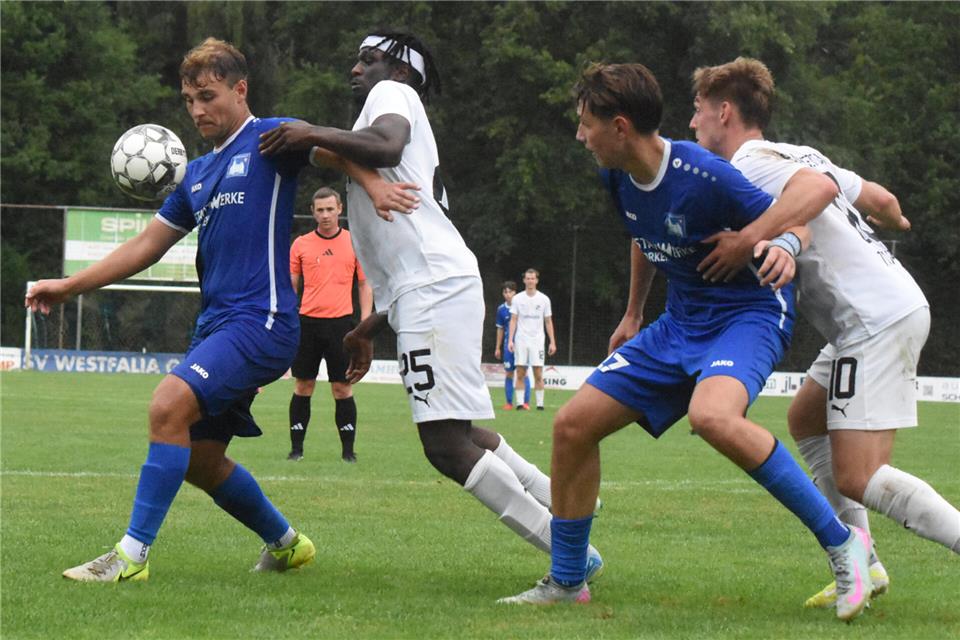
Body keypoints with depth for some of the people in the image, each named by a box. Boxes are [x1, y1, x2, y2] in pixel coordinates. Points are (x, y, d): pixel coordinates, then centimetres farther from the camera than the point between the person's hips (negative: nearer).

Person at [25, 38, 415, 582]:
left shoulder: (268, 139, -2)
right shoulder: (198, 173, 21)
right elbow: (147, 246, 24)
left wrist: (375, 187, -39)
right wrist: (71, 285, 18)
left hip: (261, 319, -9)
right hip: (217, 323, 9)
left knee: (170, 405, -26)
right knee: (199, 460, 10)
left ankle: (133, 554, -23)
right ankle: (285, 543, 31)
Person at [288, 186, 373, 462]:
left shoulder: (354, 243, 4)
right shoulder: (301, 245, 7)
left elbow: (365, 285, 9)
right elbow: (290, 286, 11)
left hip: (340, 323, -1)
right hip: (307, 323, 1)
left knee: (342, 388, -2)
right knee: (302, 387, 2)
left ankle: (348, 450, 5)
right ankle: (296, 448, 9)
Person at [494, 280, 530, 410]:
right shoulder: (501, 309, 6)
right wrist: (498, 348, 15)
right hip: (508, 344, 3)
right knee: (508, 374, 3)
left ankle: (525, 402, -3)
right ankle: (509, 403, 9)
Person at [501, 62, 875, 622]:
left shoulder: (702, 176, -24)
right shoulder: (619, 177, 1)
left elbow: (793, 217, -14)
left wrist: (784, 247, -32)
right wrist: (632, 315, 27)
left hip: (750, 315, -9)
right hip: (680, 323, 9)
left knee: (712, 416, -39)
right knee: (574, 424, 1)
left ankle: (842, 543, -26)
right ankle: (566, 582, 19)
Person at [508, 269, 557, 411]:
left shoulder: (544, 299, 5)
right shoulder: (517, 299, 5)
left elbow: (548, 322, 8)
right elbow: (513, 320, 4)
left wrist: (552, 342, 2)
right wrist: (510, 340, -6)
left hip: (537, 340, 0)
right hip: (521, 340, 0)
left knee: (538, 374, -5)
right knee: (520, 374, -2)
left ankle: (540, 403, -1)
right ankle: (520, 403, 0)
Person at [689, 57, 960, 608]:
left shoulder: (750, 163, -7)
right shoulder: (796, 154, 19)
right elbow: (879, 197, 24)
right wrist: (897, 220, 44)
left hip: (878, 322, -10)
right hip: (900, 304, 10)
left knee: (857, 477, -13)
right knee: (805, 420, 21)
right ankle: (863, 567, 15)